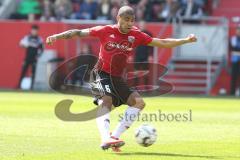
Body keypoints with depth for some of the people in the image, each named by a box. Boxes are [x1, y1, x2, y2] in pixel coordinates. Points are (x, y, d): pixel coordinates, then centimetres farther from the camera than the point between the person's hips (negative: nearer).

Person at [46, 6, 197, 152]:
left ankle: (115, 136, -9)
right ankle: (106, 139, -45)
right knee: (106, 101, -29)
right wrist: (57, 36, -14)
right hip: (102, 74, -5)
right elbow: (79, 33, -4)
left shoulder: (136, 35, -1)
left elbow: (162, 43, -1)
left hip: (117, 78, 5)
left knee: (138, 102, -8)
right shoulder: (106, 31, -9)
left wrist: (186, 40, -9)